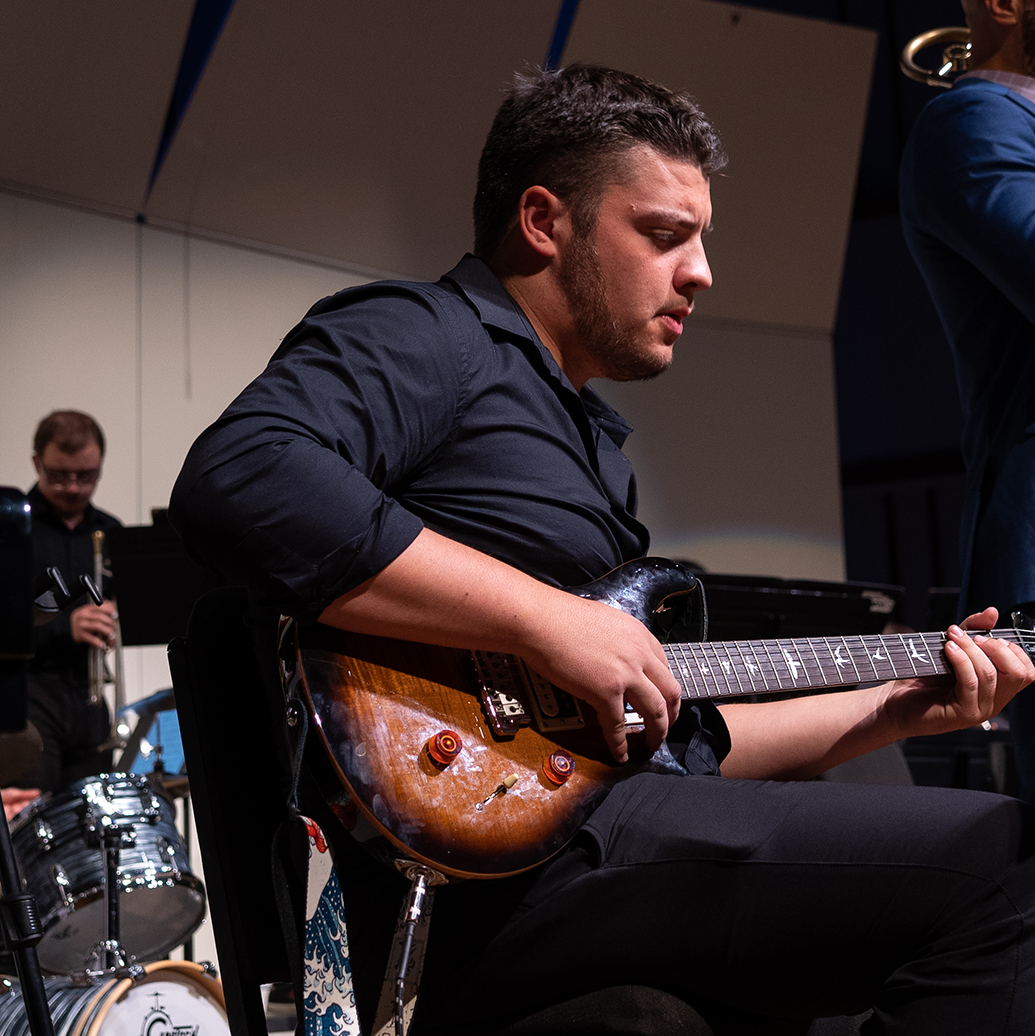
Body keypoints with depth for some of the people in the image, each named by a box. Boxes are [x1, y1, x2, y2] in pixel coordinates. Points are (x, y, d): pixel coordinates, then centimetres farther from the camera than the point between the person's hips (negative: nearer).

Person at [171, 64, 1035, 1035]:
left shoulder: (592, 439, 27)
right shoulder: (420, 337, -1)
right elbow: (235, 481, -24)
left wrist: (896, 707, 20)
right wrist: (545, 618, -21)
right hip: (485, 877, -10)